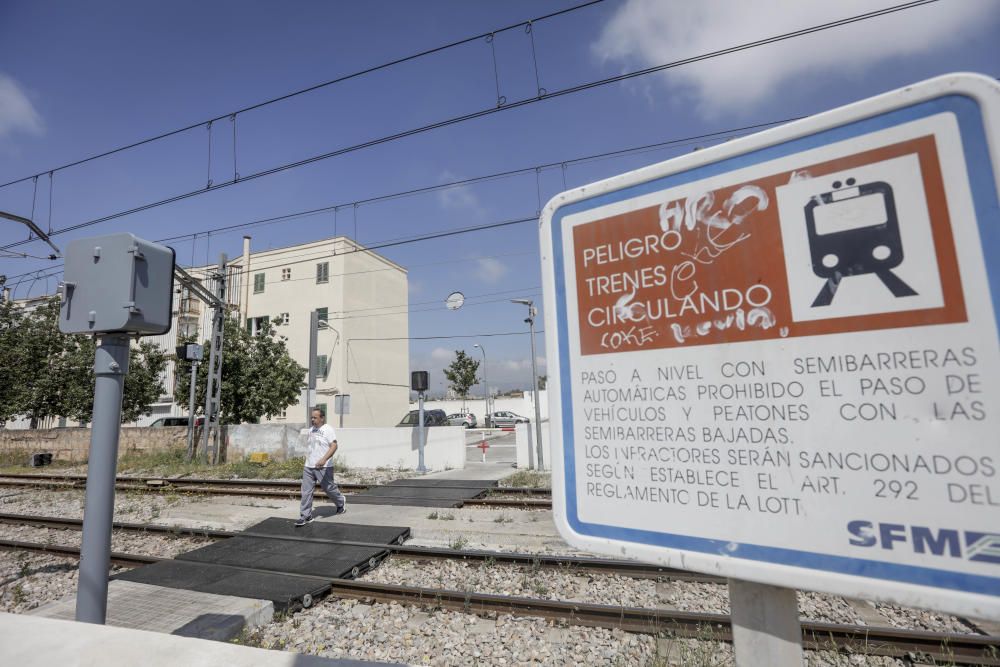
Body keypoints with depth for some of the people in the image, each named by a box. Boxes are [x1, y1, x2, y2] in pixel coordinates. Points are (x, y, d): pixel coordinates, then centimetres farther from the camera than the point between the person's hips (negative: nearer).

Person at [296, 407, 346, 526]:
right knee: (306, 491, 2)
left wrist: (324, 459, -33)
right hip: (308, 466, 7)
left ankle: (341, 502, 33)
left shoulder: (328, 429, -12)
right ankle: (305, 516, 10)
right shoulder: (311, 430, 11)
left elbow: (334, 446, -22)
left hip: (324, 467, -7)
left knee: (329, 488, 7)